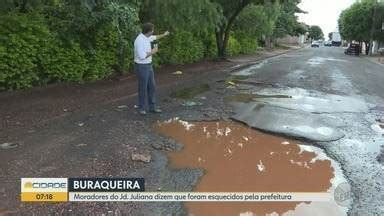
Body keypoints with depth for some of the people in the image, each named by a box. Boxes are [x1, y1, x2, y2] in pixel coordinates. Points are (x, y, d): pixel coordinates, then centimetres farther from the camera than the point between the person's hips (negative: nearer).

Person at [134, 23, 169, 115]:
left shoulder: (146, 37, 6)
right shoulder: (140, 40, -25)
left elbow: (154, 37, 30)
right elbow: (142, 56, -30)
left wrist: (164, 35, 45)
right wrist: (152, 52, -15)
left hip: (148, 66, 9)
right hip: (142, 67, -9)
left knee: (152, 87, 11)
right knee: (143, 88, 2)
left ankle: (152, 107, 20)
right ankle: (141, 108, 19)